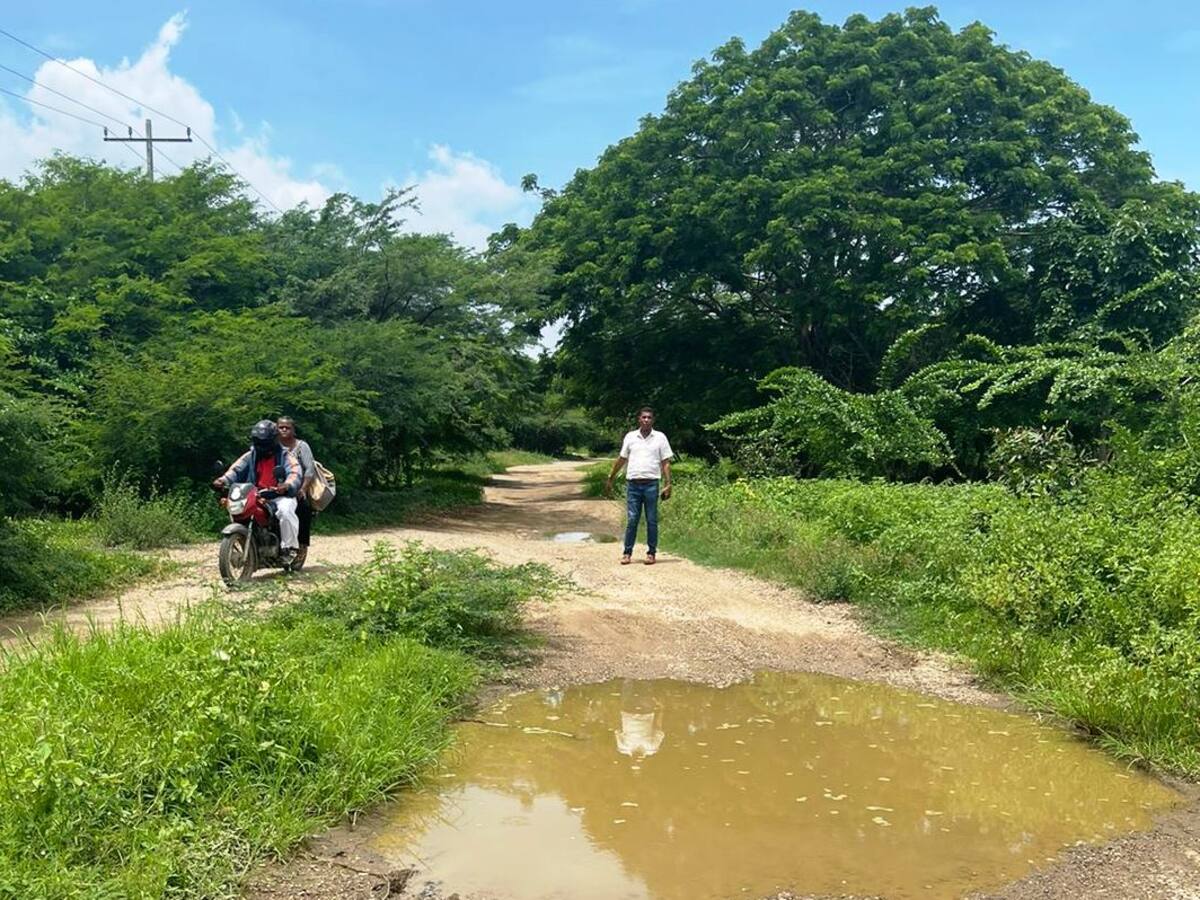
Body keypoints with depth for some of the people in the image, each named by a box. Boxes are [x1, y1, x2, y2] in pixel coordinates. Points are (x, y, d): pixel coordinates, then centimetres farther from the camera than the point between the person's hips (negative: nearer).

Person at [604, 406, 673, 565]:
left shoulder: (660, 438, 3)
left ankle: (651, 553, 11)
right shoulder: (630, 437, 7)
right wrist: (610, 479, 15)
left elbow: (666, 463, 2)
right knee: (631, 520, 1)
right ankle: (627, 553, 7)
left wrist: (668, 484, -5)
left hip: (651, 484, -1)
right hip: (633, 484, 1)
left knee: (652, 521, 4)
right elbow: (621, 459, 14)